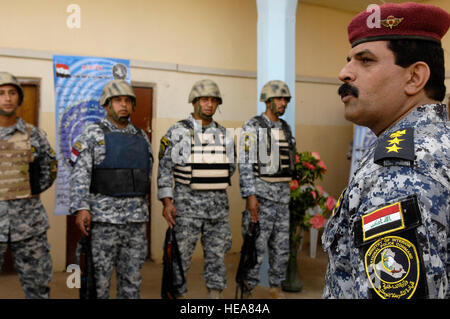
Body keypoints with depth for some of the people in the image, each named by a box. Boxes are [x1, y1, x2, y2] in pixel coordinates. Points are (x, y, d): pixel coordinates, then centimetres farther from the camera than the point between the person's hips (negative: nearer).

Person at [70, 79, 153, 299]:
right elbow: (80, 174, -9)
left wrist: (142, 209, 13)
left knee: (132, 277, 11)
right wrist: (80, 208, -19)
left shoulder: (141, 137, 13)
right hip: (104, 217, -5)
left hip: (137, 219, 5)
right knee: (99, 277, 2)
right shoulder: (93, 134, -2)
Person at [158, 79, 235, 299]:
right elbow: (164, 168, -5)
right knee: (181, 256, 2)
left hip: (218, 204, 4)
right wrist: (166, 202, -12)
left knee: (217, 255, 9)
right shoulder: (177, 132, -3)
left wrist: (213, 184, 11)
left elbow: (230, 167, 21)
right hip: (187, 204, -4)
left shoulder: (224, 134, 10)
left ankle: (215, 294, 21)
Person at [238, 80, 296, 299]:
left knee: (281, 244, 12)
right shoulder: (253, 127, -7)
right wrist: (250, 196, -19)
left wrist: (291, 190, 17)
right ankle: (247, 289, 10)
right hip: (261, 192, -7)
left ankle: (276, 286, 26)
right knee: (256, 245, -4)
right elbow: (245, 164, -13)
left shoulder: (285, 128, 15)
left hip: (283, 192, 7)